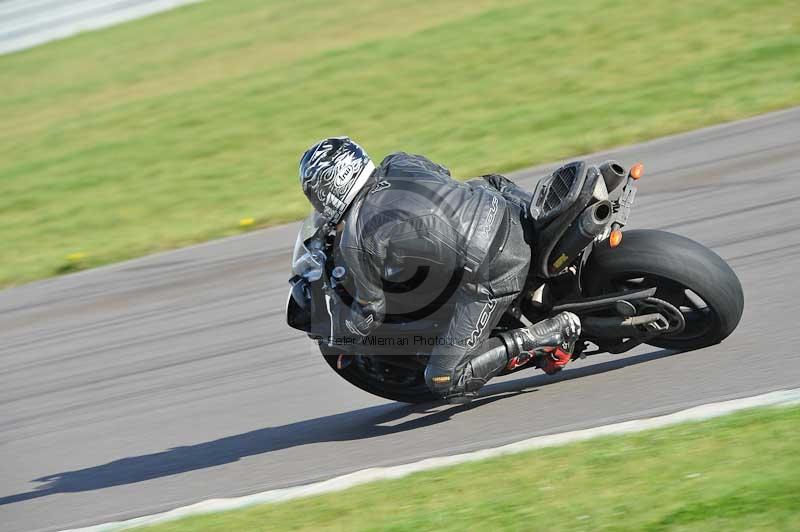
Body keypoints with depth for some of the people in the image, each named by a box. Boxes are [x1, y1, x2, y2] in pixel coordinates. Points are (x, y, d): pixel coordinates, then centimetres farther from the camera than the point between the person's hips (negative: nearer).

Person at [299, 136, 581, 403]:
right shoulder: (397, 163, 9)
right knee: (490, 183, 41)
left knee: (444, 382, -2)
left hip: (492, 274, -7)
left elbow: (369, 315, 6)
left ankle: (552, 333, -8)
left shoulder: (355, 242, -7)